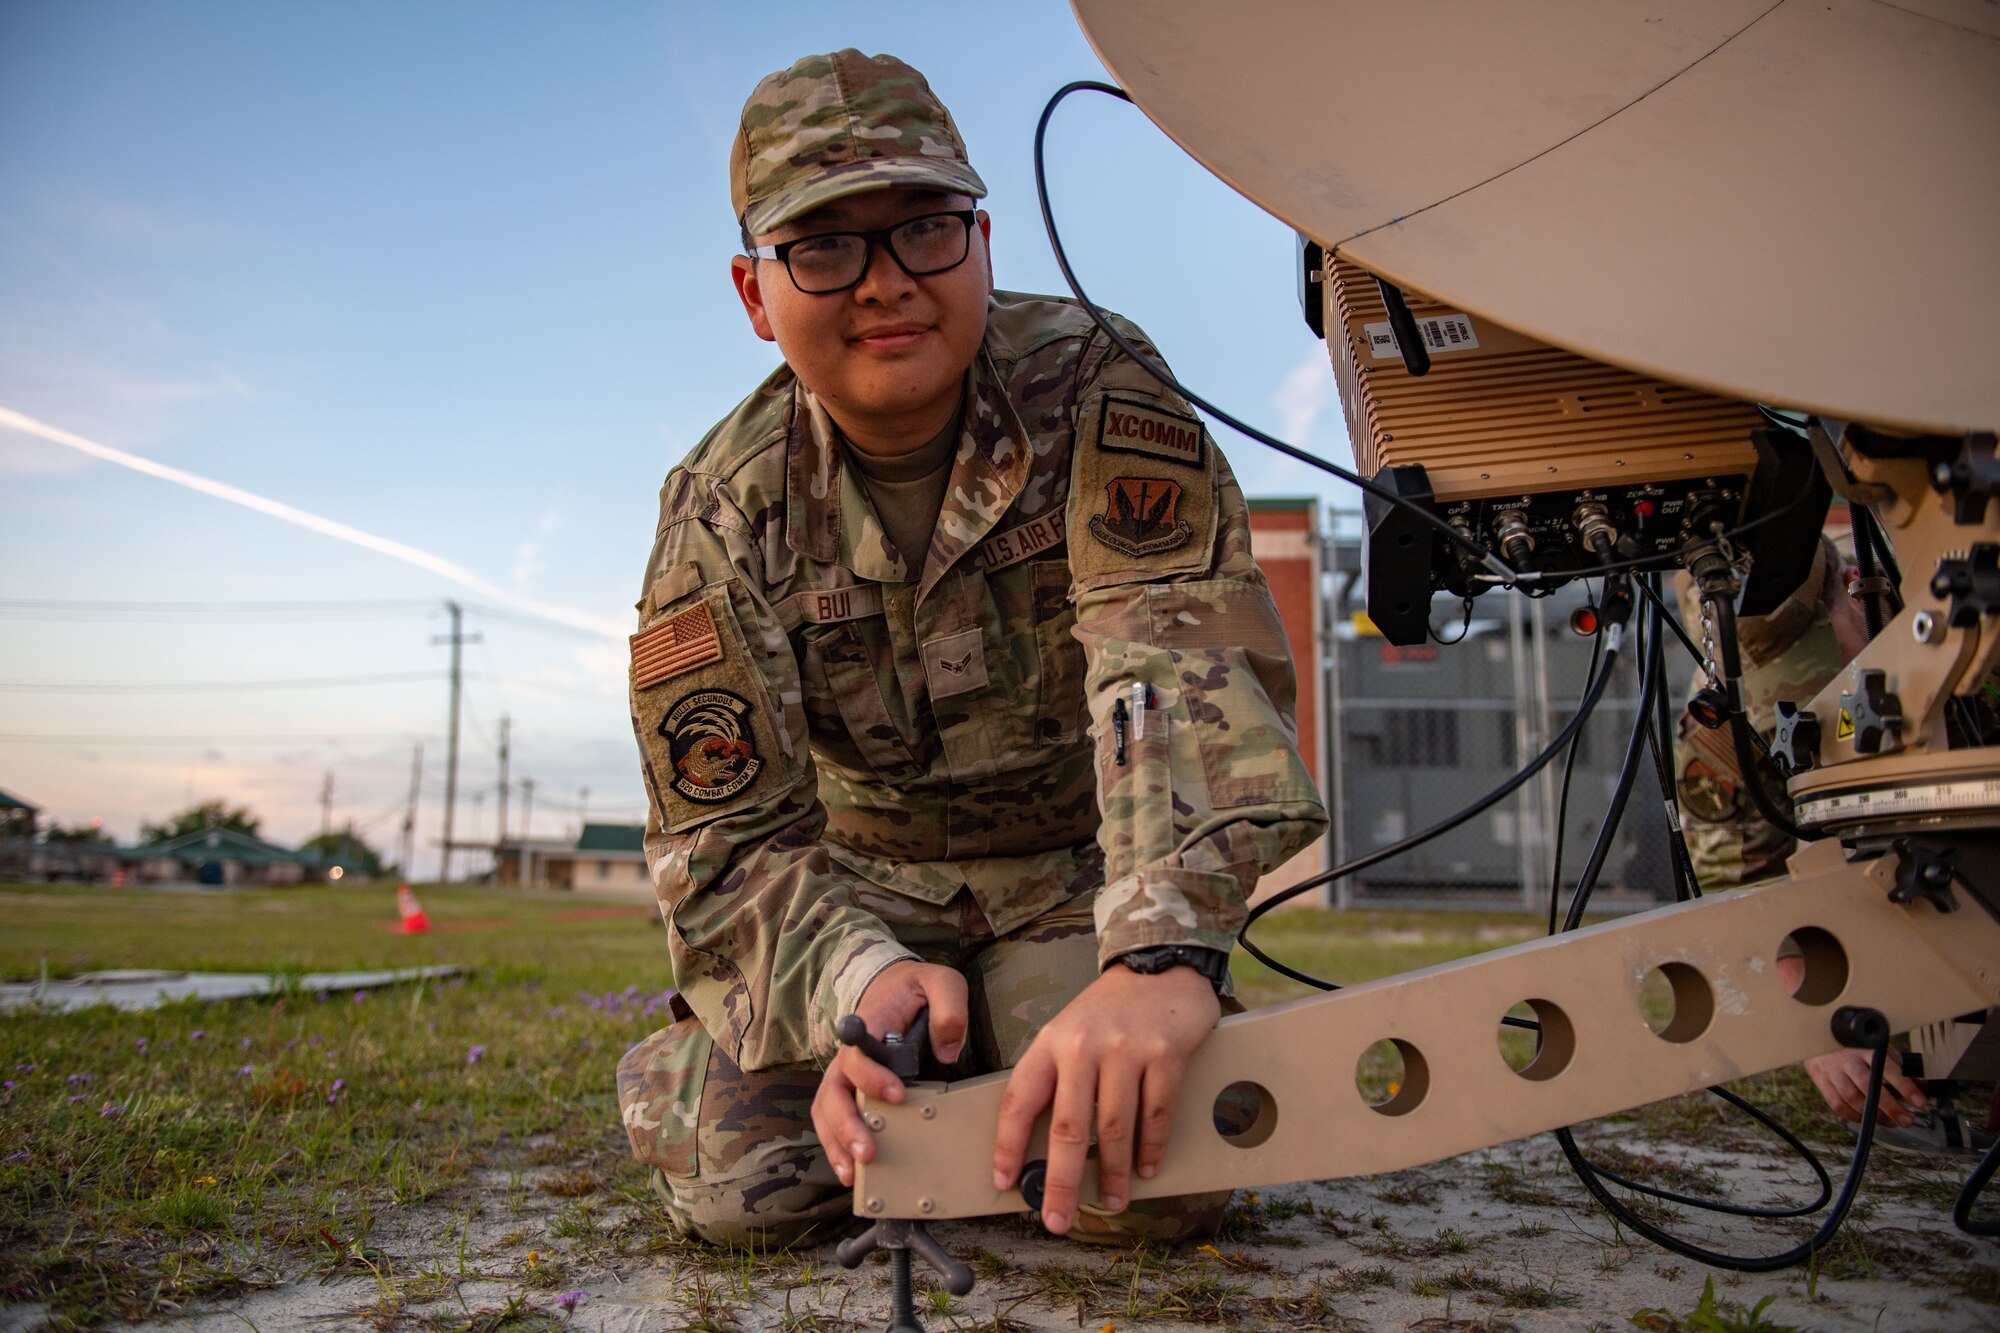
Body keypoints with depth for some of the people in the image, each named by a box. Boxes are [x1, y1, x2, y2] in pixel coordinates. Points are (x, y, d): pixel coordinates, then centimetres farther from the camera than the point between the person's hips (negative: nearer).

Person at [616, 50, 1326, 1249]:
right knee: (739, 1185, -16)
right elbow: (728, 835, -17)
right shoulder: (723, 514, -16)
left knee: (1153, 1183, -18)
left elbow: (1181, 647, -37)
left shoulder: (1092, 395, -21)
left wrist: (1162, 949, -54)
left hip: (1075, 864, 0)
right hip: (851, 873, 1)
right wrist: (857, 981, -39)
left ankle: (1008, 1060, 15)